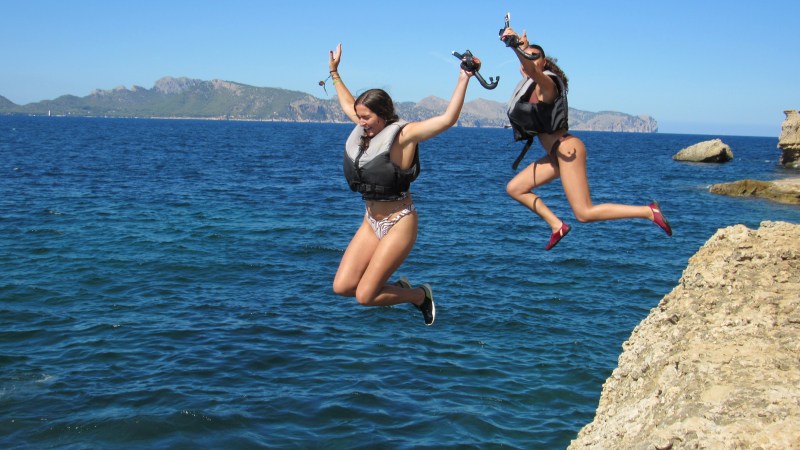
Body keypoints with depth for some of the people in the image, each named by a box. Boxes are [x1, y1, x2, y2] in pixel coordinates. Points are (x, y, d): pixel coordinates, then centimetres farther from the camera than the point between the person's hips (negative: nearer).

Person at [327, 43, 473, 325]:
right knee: (342, 287, -2)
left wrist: (463, 79, -31)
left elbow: (448, 119, -26)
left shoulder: (403, 134, -15)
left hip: (399, 223, -7)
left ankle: (420, 295, 16)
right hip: (371, 221, 8)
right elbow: (348, 106, 27)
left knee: (365, 296, -11)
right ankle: (398, 287, 22)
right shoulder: (365, 131, 5)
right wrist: (334, 72, 32)